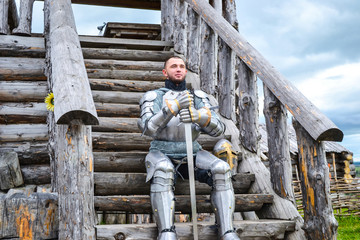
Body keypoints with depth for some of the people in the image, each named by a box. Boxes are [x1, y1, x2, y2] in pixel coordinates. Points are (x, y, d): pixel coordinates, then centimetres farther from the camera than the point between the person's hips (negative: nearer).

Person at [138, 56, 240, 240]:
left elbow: (218, 129, -4)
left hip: (192, 154, 3)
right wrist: (174, 106, -29)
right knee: (162, 170, -37)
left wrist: (198, 116, -27)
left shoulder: (198, 97, 10)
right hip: (162, 154, -2)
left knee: (221, 169, -25)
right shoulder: (154, 97, 3)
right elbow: (148, 128, -16)